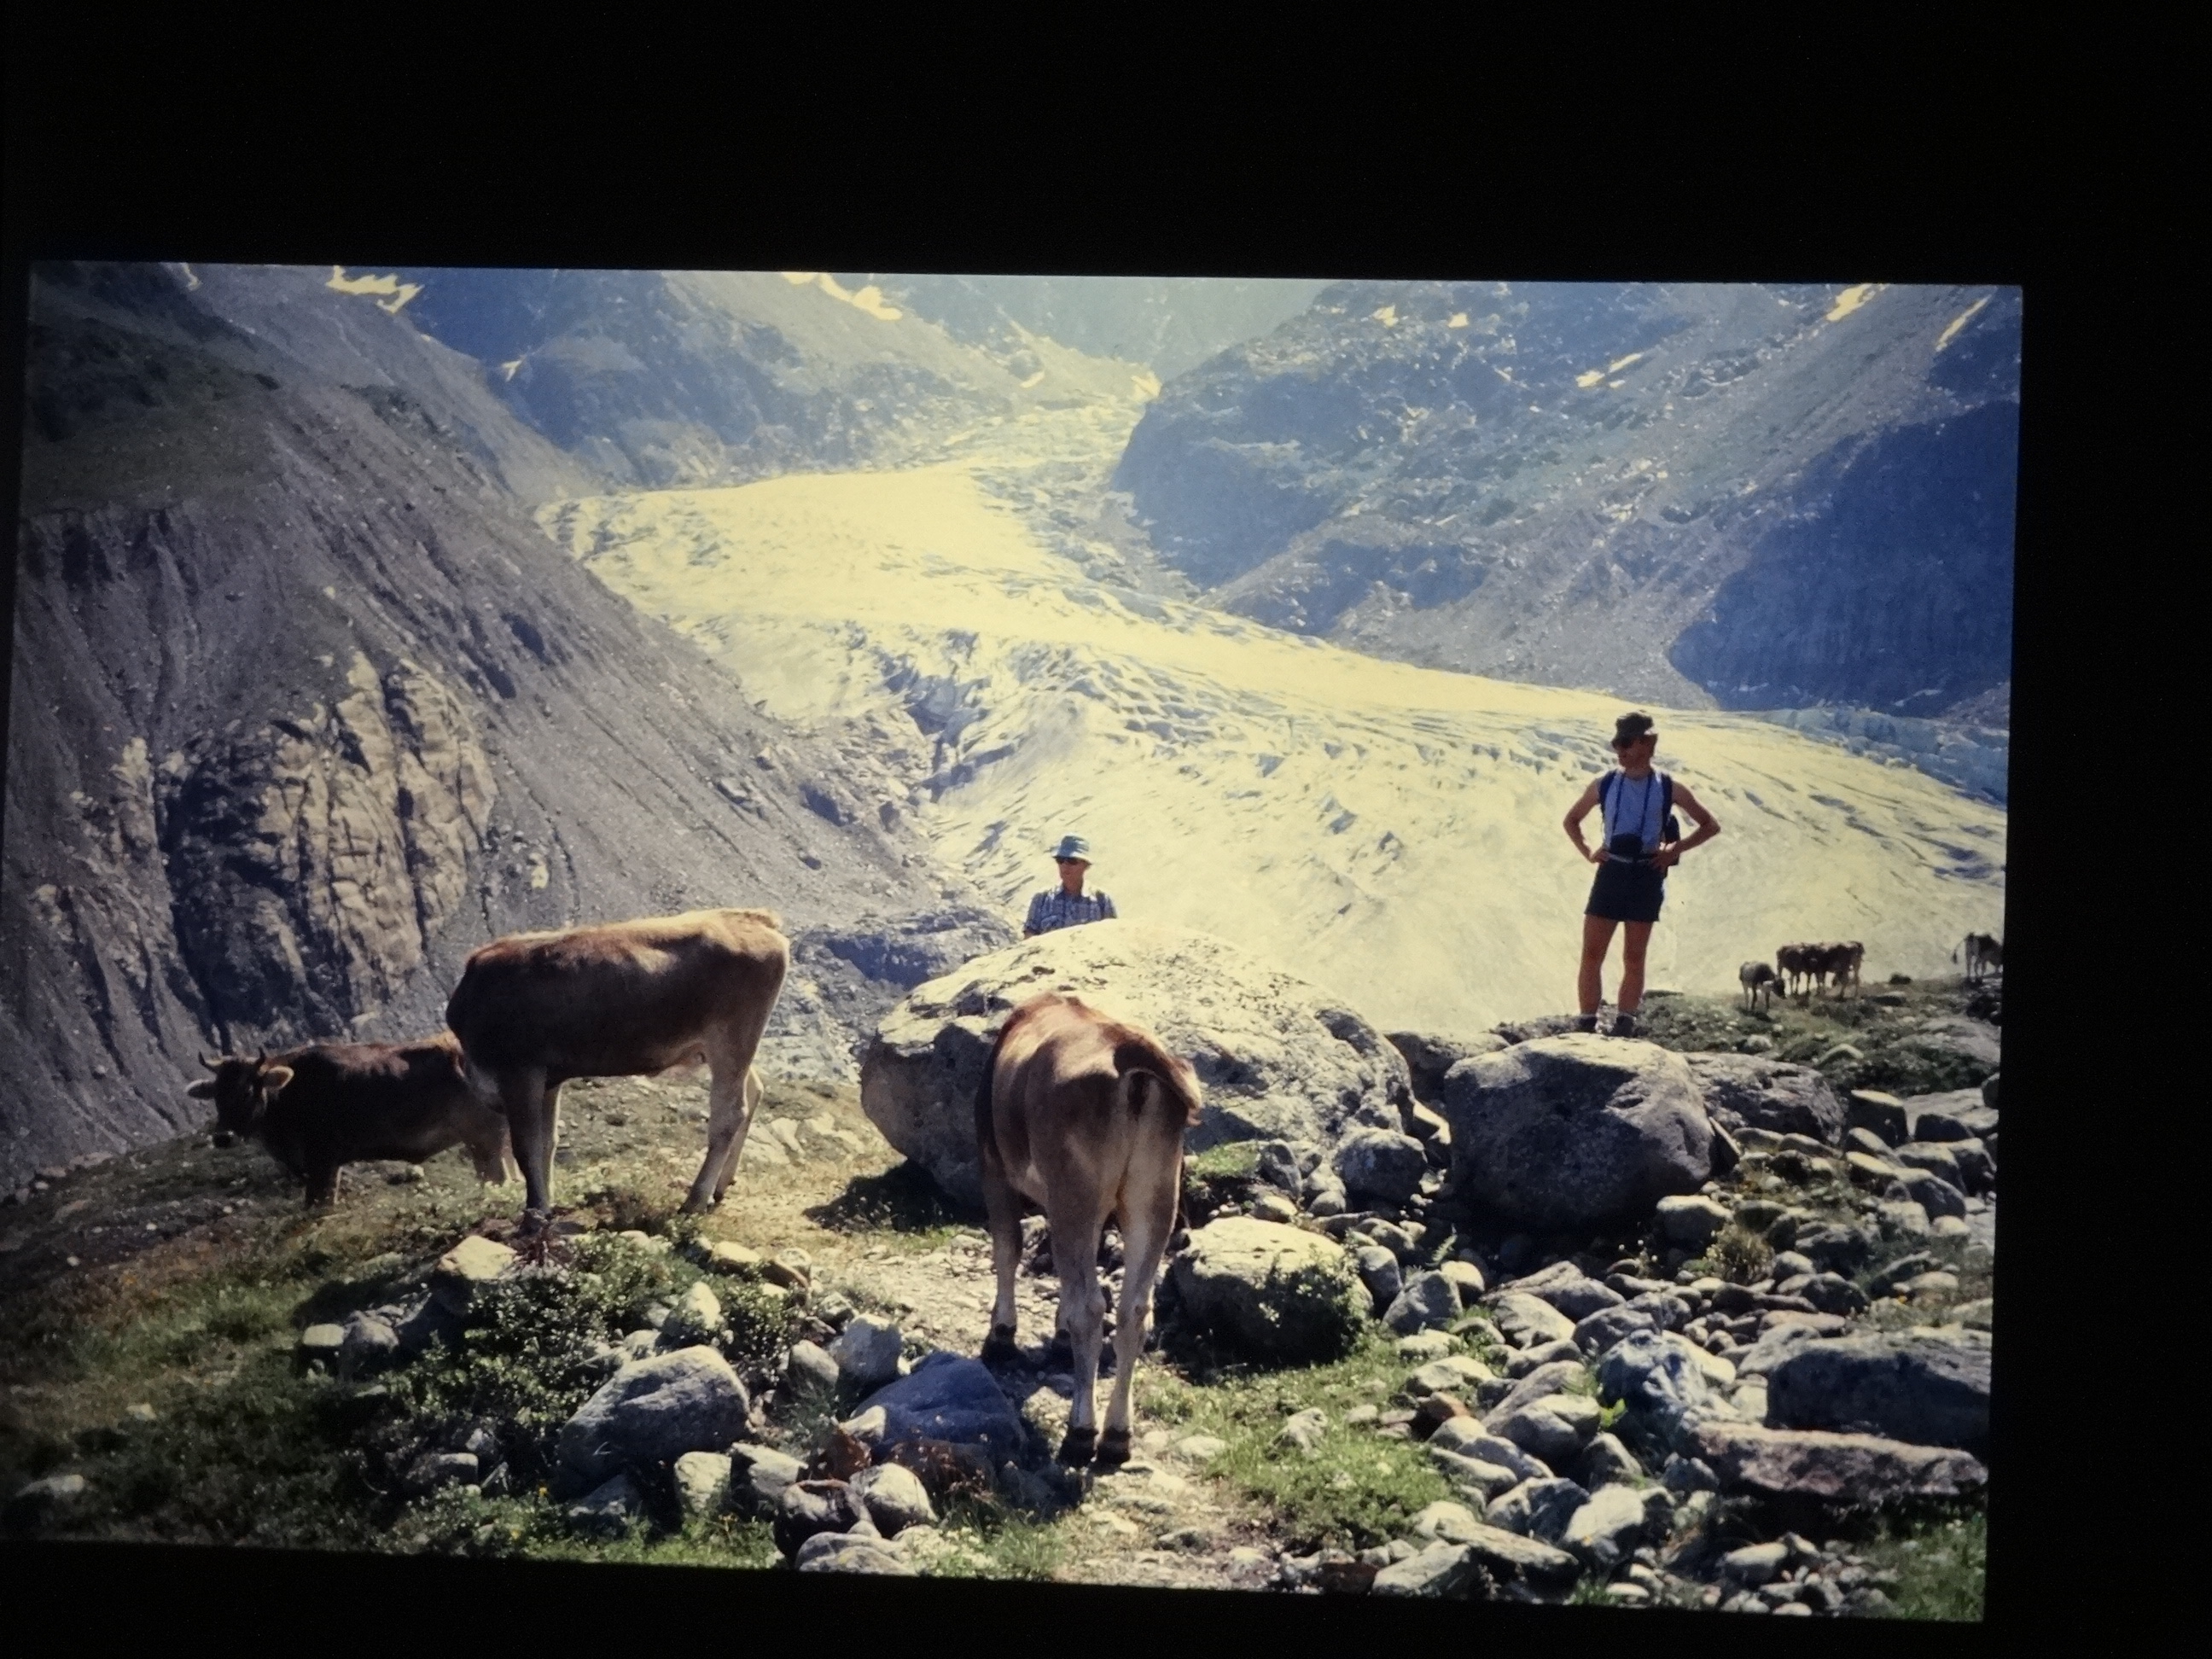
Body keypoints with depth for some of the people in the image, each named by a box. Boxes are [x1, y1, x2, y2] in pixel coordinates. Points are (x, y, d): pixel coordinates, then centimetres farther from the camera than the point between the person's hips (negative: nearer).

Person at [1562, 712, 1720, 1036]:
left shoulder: (1668, 789, -2)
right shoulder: (1604, 786, 4)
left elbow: (1711, 825, 7)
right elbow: (1571, 820, 20)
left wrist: (1676, 850, -2)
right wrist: (1587, 851, 5)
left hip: (1646, 876, -2)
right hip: (1611, 873, 2)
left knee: (1633, 958, 4)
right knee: (1591, 954, -3)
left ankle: (1625, 1025, 9)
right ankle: (1587, 1023, 2)